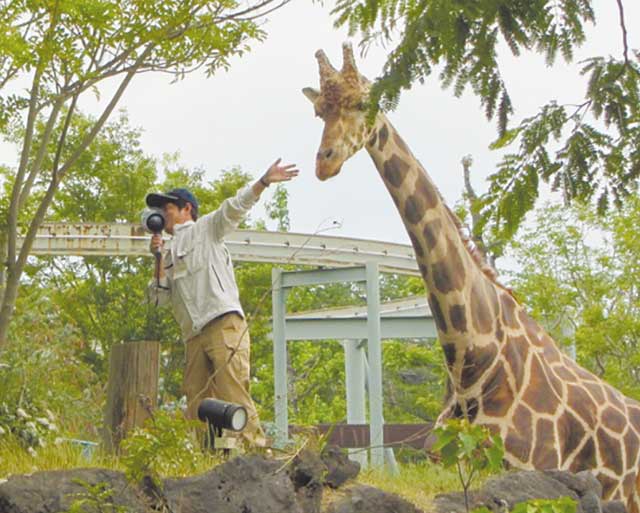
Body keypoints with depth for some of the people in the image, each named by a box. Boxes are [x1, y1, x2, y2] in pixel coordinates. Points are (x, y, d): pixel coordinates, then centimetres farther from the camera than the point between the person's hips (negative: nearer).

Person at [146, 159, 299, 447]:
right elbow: (161, 298, 21)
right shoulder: (171, 254, 29)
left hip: (223, 324, -7)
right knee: (197, 405, -2)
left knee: (233, 396, -17)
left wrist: (263, 182, -16)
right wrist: (160, 260, 10)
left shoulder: (205, 229, 13)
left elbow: (235, 208, -1)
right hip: (195, 336, 7)